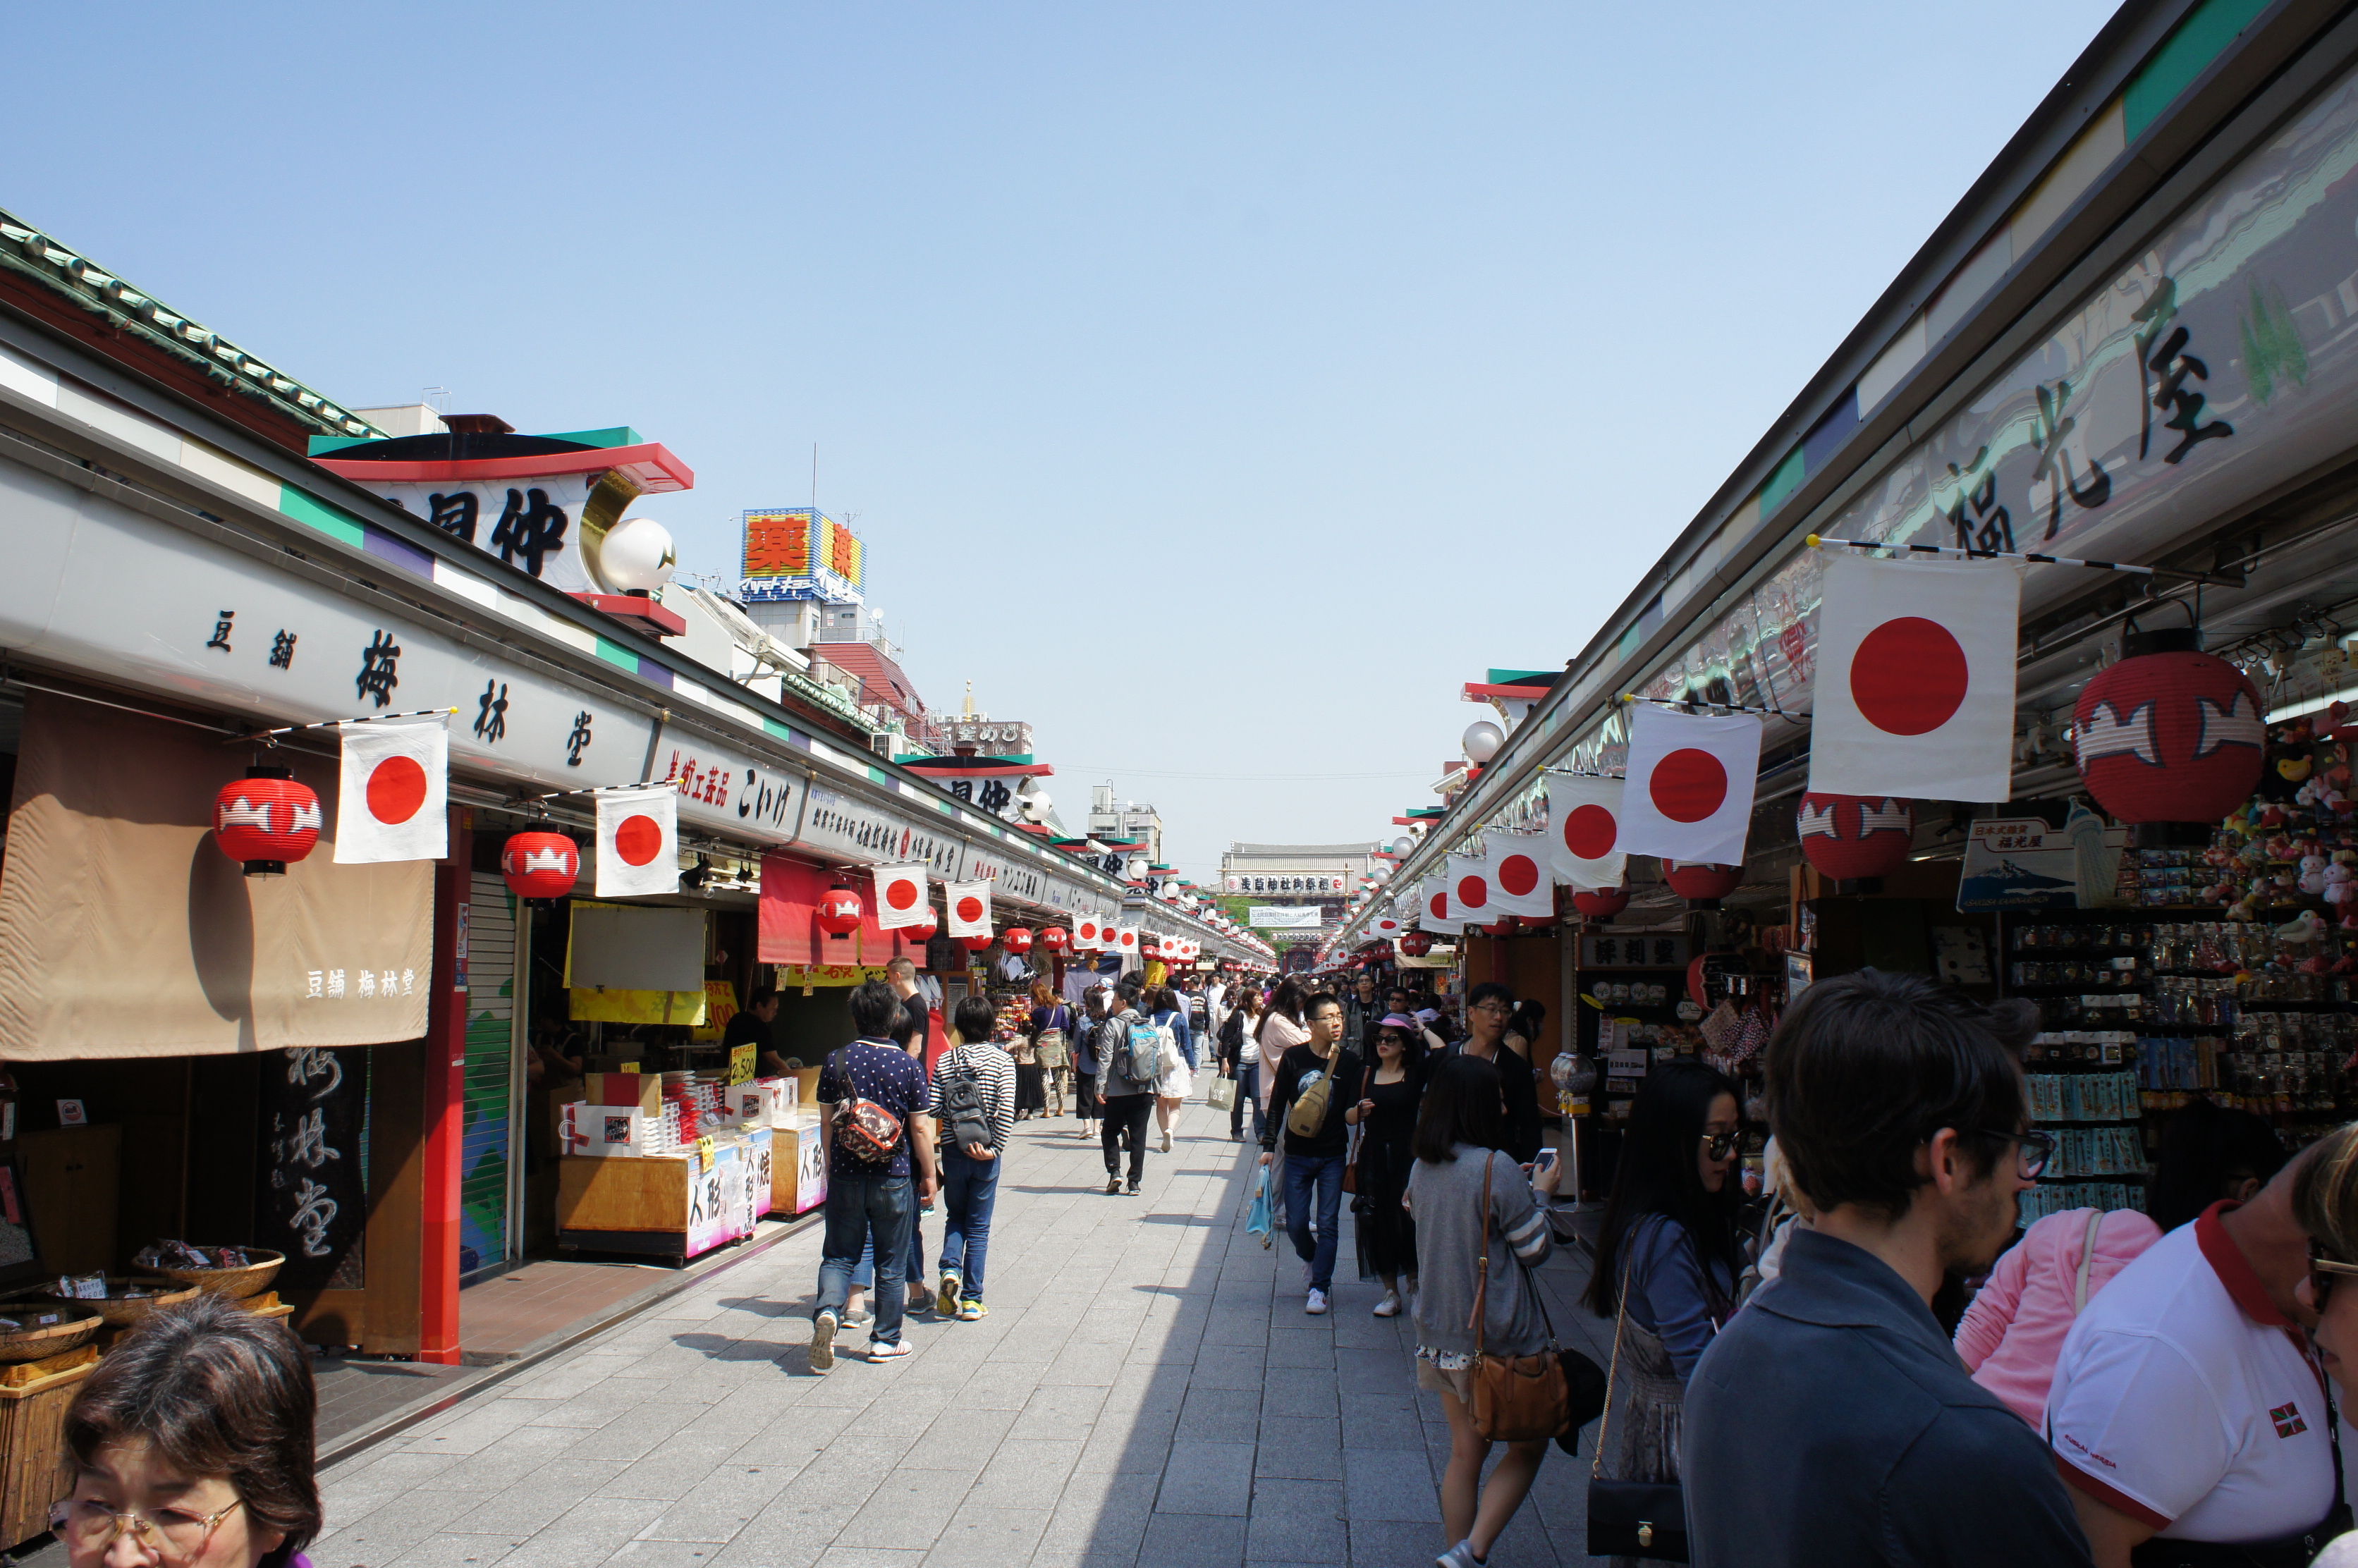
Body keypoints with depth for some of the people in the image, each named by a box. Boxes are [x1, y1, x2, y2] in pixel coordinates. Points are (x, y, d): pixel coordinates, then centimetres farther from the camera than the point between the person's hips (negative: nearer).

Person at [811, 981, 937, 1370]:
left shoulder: (836, 1062, -3)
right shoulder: (909, 1067, -9)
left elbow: (826, 1122, 5)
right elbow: (920, 1128, -6)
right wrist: (928, 1176, 6)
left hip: (845, 1176, 2)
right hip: (893, 1178, -1)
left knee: (839, 1255, 11)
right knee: (890, 1262, 11)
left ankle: (827, 1312, -14)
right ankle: (885, 1340, 18)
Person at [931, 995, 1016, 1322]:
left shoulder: (945, 1061, -2)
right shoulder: (1002, 1060, -6)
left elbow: (933, 1109, -7)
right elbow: (1006, 1110, -14)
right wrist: (995, 1148, -8)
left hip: (953, 1150, 1)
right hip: (985, 1154, -1)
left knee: (955, 1217, 20)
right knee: (978, 1226, 8)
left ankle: (950, 1268, -6)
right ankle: (971, 1300, 10)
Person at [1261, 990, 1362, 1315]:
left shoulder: (1349, 1060, -4)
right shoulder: (1294, 1057, -5)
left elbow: (1353, 1106, -1)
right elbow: (1277, 1104, 2)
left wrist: (1358, 1110, -24)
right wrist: (1269, 1145, -1)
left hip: (1333, 1155, 0)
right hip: (1298, 1154, 0)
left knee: (1327, 1223, 0)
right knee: (1296, 1223, 4)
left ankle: (1318, 1288, 9)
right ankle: (1311, 1258, 35)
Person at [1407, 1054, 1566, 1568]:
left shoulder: (1422, 1169, 2)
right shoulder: (1496, 1168, -20)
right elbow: (1536, 1248, -11)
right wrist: (1540, 1194, 5)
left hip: (1441, 1332, 6)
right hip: (1500, 1334, -6)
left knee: (1465, 1453, 16)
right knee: (1528, 1447, 11)